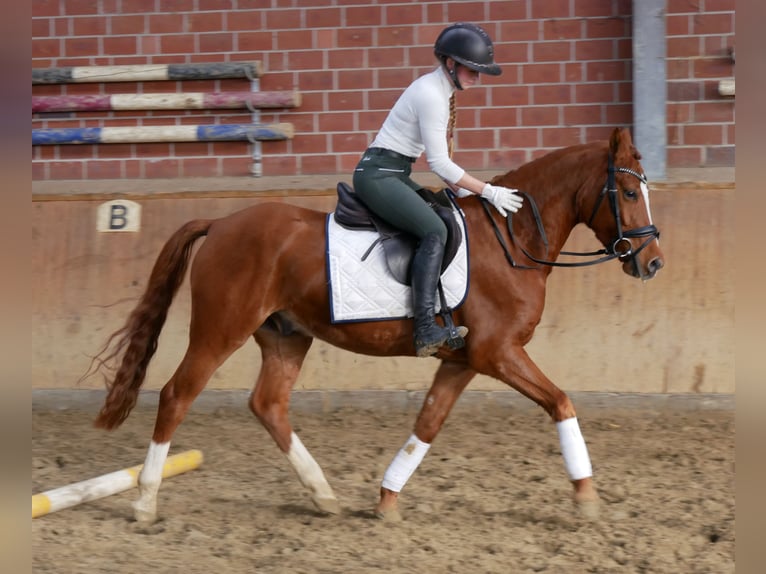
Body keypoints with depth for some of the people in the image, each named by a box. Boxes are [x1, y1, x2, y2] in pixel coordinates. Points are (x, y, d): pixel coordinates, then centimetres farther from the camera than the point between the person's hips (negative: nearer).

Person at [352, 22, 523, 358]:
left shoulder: (440, 91, 13)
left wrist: (463, 191, 11)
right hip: (378, 175, -11)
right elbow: (439, 163, -19)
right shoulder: (430, 95, -18)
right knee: (434, 230, -25)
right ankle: (425, 330, -32)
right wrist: (488, 191, -15)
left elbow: (437, 158, 19)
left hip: (395, 175, 11)